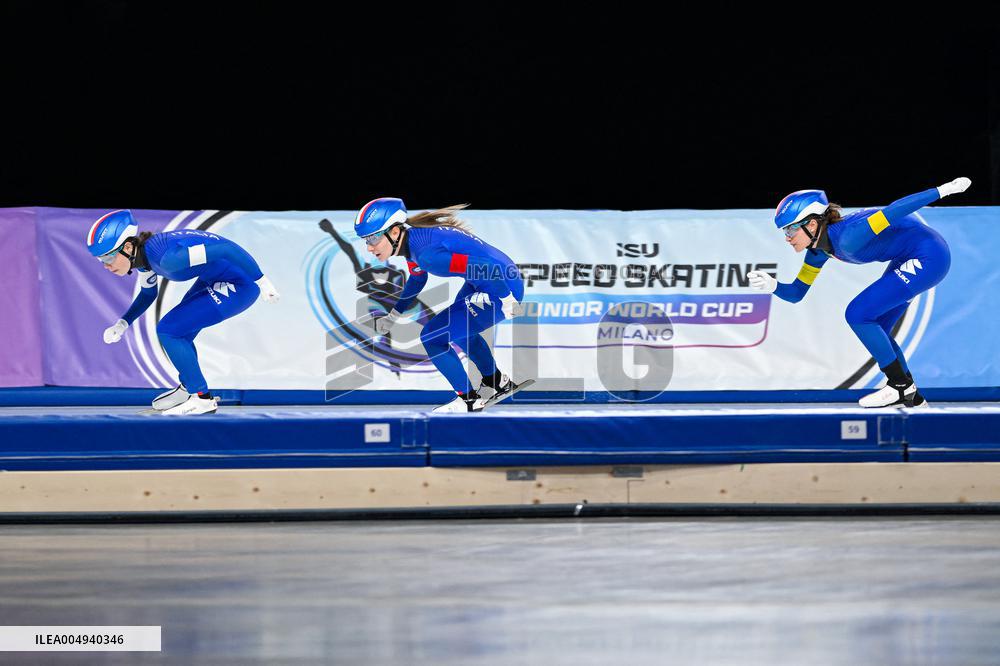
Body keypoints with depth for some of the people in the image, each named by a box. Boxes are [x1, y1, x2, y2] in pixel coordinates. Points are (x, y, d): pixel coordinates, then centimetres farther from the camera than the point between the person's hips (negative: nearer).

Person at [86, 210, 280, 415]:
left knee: (168, 330, -9)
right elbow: (148, 293, 20)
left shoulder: (167, 257, -30)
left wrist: (261, 282, -22)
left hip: (239, 285, -9)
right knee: (178, 330, 19)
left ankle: (202, 399, 0)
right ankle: (187, 389, 40)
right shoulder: (143, 253, -1)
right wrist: (122, 324, 8)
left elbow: (229, 251, -29)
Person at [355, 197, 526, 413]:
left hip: (501, 289, -10)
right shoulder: (412, 239, 1)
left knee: (432, 336, -7)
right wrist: (393, 316, 29)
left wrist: (506, 300, -23)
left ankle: (469, 400, 8)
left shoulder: (427, 253, -29)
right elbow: (417, 278, 22)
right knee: (458, 327, 33)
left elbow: (484, 266, -31)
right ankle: (496, 382, 50)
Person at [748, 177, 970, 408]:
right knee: (872, 330, 12)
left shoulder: (846, 236, -25)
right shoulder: (819, 248, 3)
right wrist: (772, 285, -11)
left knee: (858, 314, -11)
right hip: (910, 259, 10)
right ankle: (911, 397, 21)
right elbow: (796, 293, 9)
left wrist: (943, 190, -29)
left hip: (928, 257, -10)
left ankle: (901, 386, -2)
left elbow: (894, 211, -29)